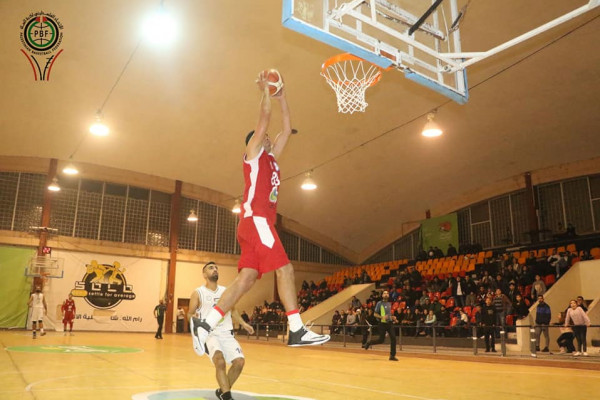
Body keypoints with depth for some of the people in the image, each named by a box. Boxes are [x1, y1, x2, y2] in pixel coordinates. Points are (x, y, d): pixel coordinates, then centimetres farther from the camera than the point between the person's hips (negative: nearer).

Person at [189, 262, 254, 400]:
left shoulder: (226, 291, 10)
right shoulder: (198, 293, -3)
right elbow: (190, 314, 3)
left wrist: (243, 323, 11)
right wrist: (194, 317, -21)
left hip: (226, 333, 5)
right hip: (208, 333, -5)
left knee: (239, 361, -10)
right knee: (220, 360, -29)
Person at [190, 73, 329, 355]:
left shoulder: (270, 158, 29)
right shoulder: (253, 153, 8)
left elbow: (287, 130, 30)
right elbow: (264, 118, 0)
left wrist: (282, 98, 31)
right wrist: (265, 90, 11)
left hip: (259, 222, 8)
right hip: (255, 219, -8)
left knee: (247, 277, -1)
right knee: (284, 269, -13)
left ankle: (205, 326, -2)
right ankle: (296, 330, -13)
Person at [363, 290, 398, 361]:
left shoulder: (389, 304, 14)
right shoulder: (379, 303, -6)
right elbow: (375, 314, -8)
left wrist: (392, 317, 12)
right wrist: (382, 317, -23)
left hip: (389, 323, 5)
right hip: (382, 323, -5)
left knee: (393, 338, -7)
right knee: (381, 340, -3)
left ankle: (392, 356, -1)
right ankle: (368, 343, 23)